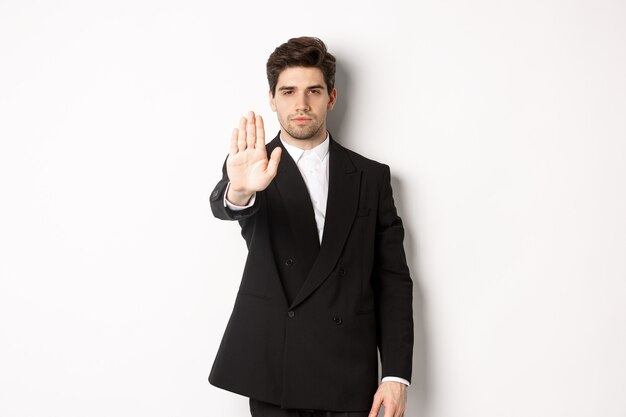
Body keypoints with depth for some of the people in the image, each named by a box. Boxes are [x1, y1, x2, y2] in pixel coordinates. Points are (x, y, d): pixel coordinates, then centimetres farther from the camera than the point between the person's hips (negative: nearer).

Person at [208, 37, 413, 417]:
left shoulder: (372, 177, 5)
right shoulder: (255, 169, 3)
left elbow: (393, 280, 3)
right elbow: (224, 206, -20)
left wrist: (396, 374, -4)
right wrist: (240, 190, -43)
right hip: (272, 372, -1)